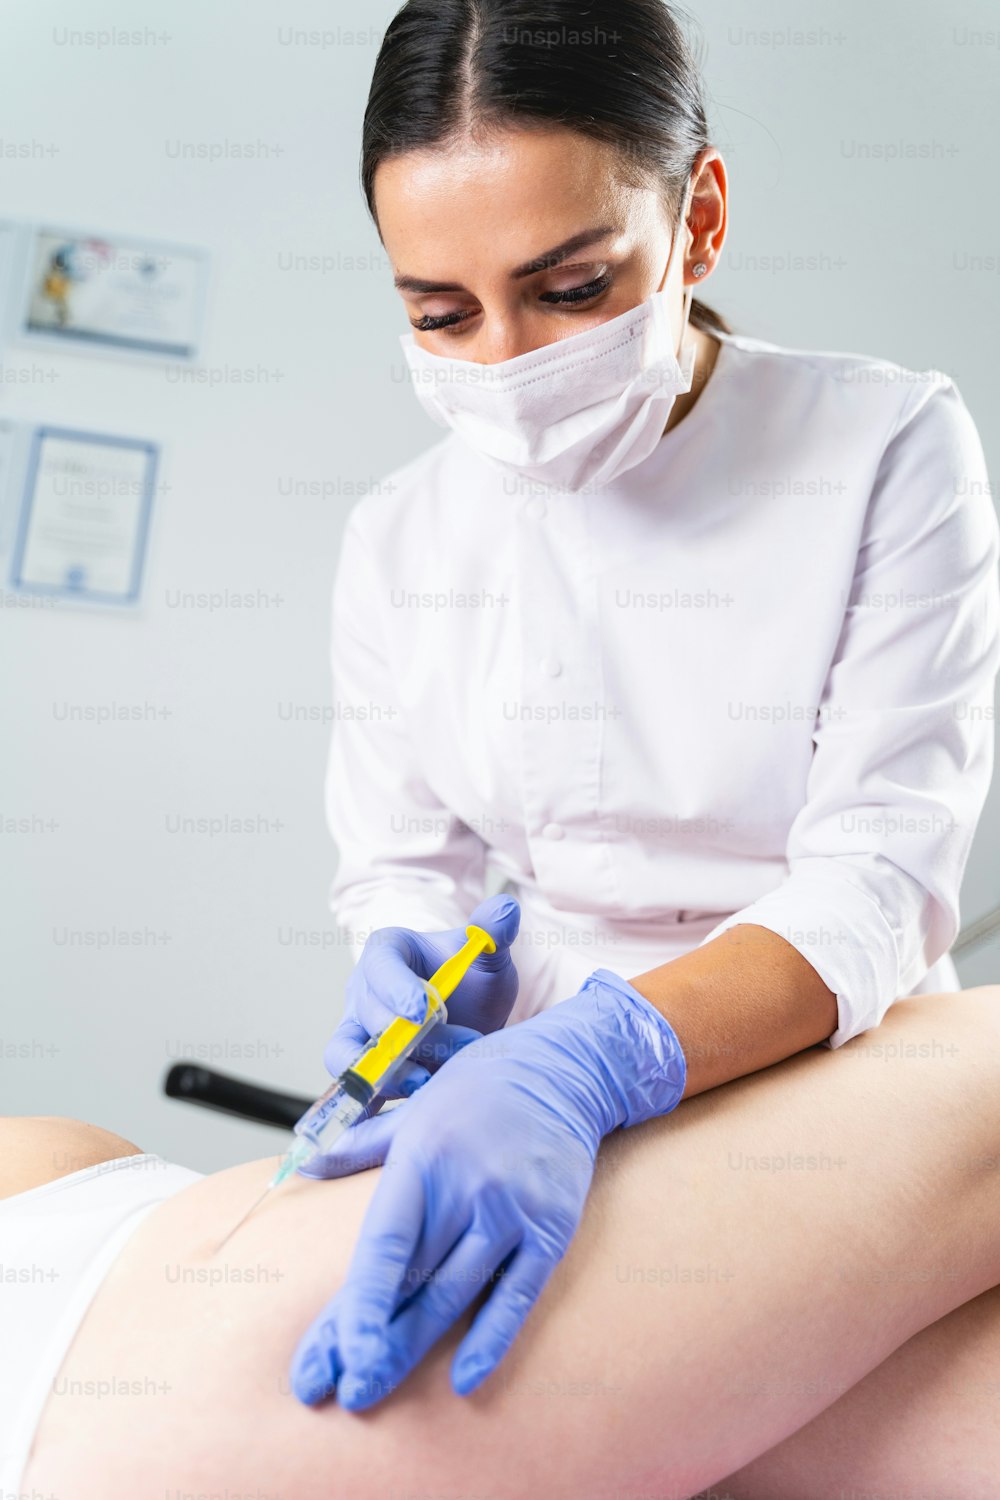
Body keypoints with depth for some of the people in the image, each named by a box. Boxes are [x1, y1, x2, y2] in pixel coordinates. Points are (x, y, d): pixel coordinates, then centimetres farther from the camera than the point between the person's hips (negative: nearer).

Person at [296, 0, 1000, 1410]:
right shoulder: (399, 536, 2)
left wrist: (586, 1061, -34)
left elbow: (879, 875, -16)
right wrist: (413, 962, -17)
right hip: (526, 1122, 3)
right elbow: (399, 862, 9)